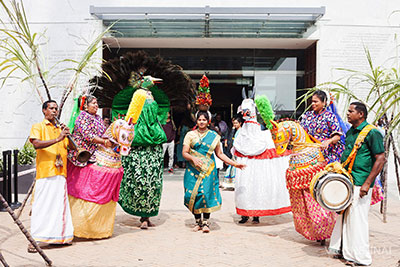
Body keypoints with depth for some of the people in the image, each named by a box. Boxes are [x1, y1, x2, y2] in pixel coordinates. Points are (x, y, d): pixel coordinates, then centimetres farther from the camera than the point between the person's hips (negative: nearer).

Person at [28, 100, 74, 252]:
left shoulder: (60, 128, 23)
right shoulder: (38, 127, 6)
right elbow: (36, 144, -12)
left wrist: (67, 135, 1)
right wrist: (57, 139, -21)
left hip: (60, 172, 5)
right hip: (45, 171, -5)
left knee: (60, 203, 7)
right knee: (42, 205, -8)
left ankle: (60, 236, 15)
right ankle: (34, 239, -3)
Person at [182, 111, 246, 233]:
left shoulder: (214, 136, 11)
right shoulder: (190, 135, 8)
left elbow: (219, 154, 15)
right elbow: (184, 153, 2)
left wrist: (234, 164, 10)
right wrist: (193, 158, -18)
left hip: (208, 170, 0)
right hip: (193, 169, 0)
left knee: (206, 193, -11)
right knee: (194, 194, -4)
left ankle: (205, 222, 0)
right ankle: (198, 221, 11)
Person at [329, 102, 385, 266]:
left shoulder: (372, 133, -11)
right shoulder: (350, 132, 13)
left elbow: (380, 159, -15)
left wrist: (367, 183, -18)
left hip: (360, 184, -8)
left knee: (357, 218, -3)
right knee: (344, 216, 14)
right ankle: (344, 250, 27)